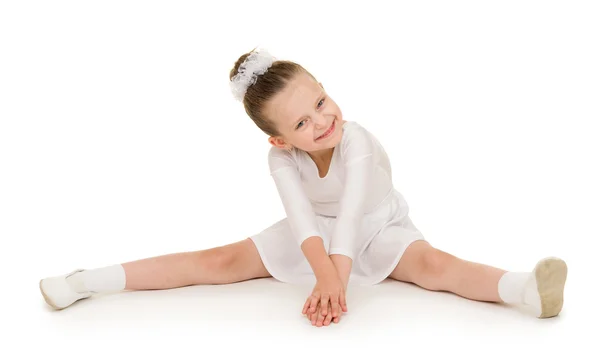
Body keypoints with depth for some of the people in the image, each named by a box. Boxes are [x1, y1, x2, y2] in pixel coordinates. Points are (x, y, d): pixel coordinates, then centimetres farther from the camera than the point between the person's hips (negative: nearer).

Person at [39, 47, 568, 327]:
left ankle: (524, 290, -54)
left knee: (431, 264, -33)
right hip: (314, 234, 2)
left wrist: (338, 279, -48)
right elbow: (303, 218, -36)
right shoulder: (282, 159, -22)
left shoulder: (357, 141, -31)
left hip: (376, 230, -1)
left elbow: (350, 216, -40)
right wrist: (325, 276, -51)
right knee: (222, 261, -9)